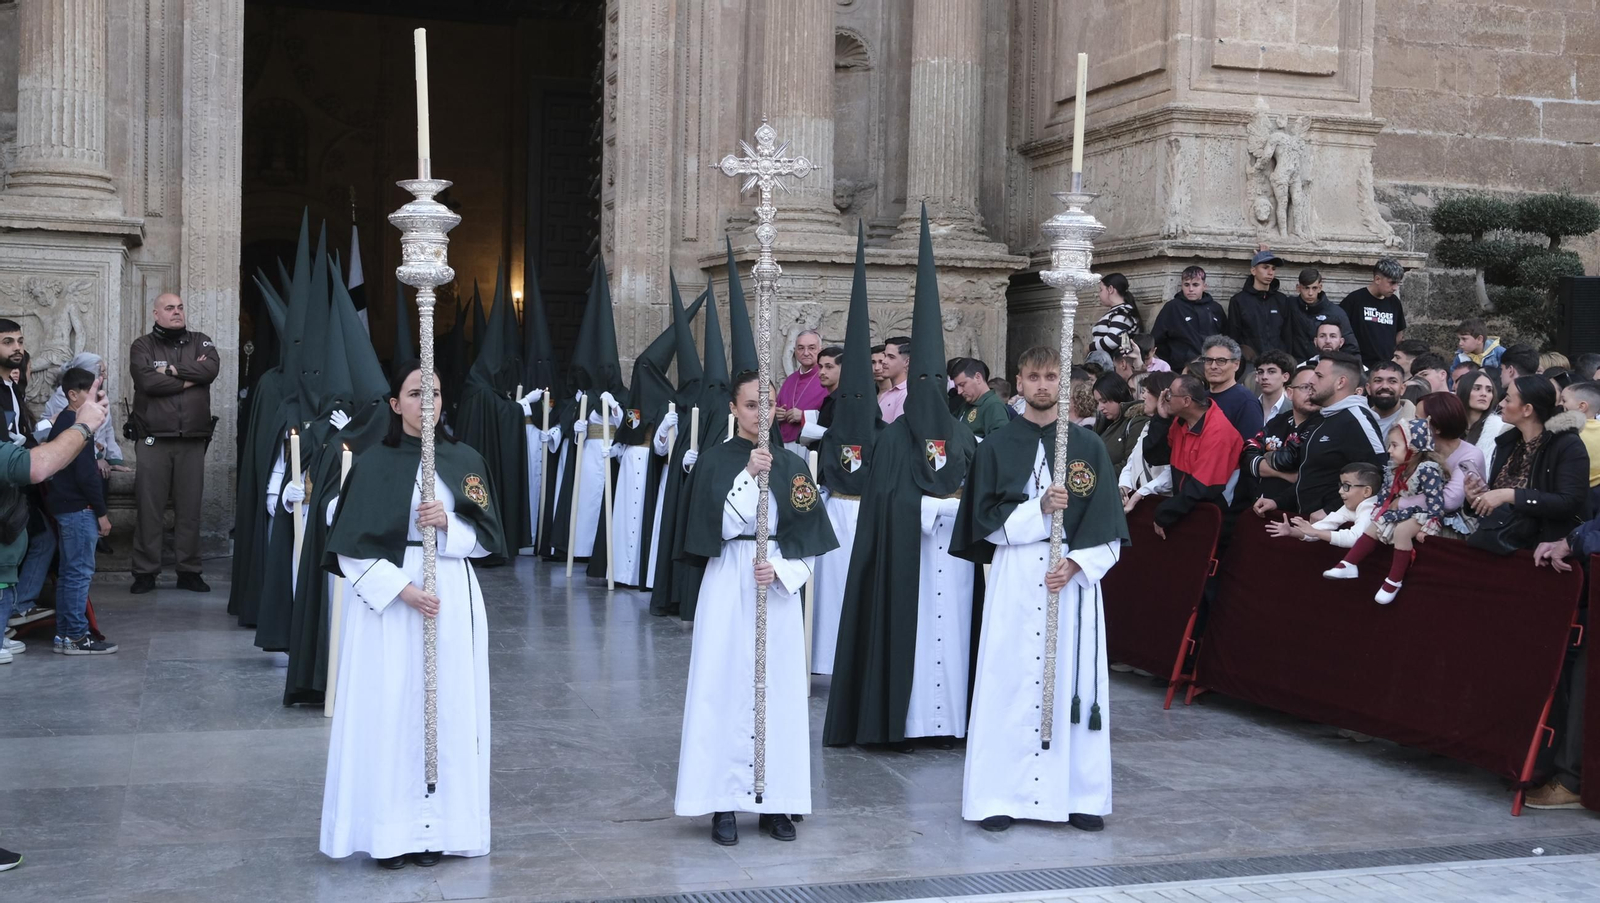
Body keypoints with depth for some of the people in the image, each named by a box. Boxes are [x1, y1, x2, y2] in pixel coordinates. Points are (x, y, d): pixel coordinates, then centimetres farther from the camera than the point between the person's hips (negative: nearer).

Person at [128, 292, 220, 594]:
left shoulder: (200, 341, 13)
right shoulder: (143, 346, 4)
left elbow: (212, 368, -8)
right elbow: (147, 381, -13)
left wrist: (172, 370, -8)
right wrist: (191, 377, -6)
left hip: (193, 440, 2)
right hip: (154, 440, -2)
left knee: (190, 508, 4)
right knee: (150, 507, -2)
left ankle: (189, 571, 10)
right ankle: (145, 572, 4)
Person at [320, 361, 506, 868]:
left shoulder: (464, 462, 6)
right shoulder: (372, 464, -2)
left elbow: (486, 536, 6)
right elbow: (351, 548, -6)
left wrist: (448, 523, -13)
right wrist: (402, 589, -15)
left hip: (451, 600, 3)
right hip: (385, 599, -2)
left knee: (447, 708, 3)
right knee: (388, 708, -2)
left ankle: (435, 827, 11)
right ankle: (388, 831, 6)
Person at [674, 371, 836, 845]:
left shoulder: (792, 466, 7)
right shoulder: (715, 461, 0)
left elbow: (807, 538, 5)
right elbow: (720, 526, -11)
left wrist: (780, 570, -11)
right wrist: (749, 475, -20)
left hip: (779, 587, 3)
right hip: (729, 584, -2)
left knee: (779, 688, 3)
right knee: (727, 686, -3)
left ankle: (774, 800, 10)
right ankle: (724, 800, 3)